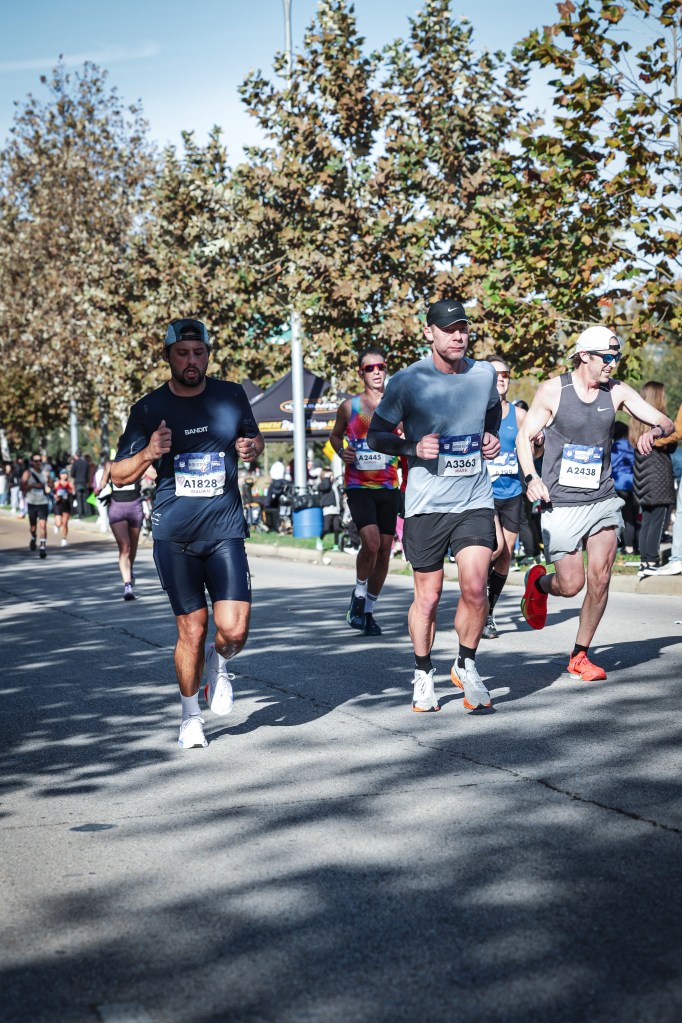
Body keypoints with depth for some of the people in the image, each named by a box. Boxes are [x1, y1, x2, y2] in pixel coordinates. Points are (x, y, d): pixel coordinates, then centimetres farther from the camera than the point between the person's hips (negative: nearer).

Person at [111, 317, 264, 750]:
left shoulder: (232, 395, 3)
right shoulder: (149, 409, -1)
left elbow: (255, 438, 20)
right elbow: (119, 475, 3)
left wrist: (252, 447, -5)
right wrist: (148, 454, -18)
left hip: (226, 531, 1)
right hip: (174, 535, 0)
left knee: (234, 629, -12)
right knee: (192, 630, 1)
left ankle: (219, 664, 25)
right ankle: (191, 716, 23)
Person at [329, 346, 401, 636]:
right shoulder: (349, 406, 2)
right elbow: (335, 435, 17)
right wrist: (341, 452, -3)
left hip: (388, 487, 3)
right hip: (358, 486, -3)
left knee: (385, 550, 5)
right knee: (371, 542, -21)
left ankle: (368, 611, 20)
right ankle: (358, 595, 3)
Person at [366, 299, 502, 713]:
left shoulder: (485, 374, 3)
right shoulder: (408, 382, -7)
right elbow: (376, 435, 1)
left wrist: (492, 437, 5)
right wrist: (413, 447, -16)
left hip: (475, 500, 2)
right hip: (426, 504, -2)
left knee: (475, 588, -12)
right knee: (428, 597, 6)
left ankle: (466, 664, 12)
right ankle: (424, 675, 27)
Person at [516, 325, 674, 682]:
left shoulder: (617, 391, 3)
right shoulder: (552, 390, -6)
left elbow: (665, 422, 3)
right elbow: (524, 436, 0)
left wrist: (653, 431, -21)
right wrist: (531, 477, -15)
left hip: (602, 500, 3)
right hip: (560, 504, -3)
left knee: (599, 579, -5)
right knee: (571, 584, -5)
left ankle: (580, 656, 12)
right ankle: (538, 582, 32)